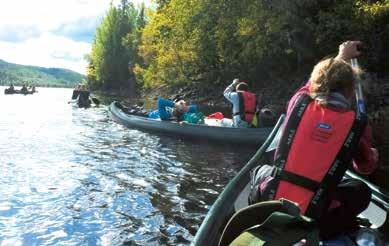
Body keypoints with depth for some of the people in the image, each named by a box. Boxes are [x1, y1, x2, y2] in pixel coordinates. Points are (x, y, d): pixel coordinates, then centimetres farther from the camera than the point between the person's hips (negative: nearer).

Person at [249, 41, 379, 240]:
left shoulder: (299, 103, 0)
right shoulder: (357, 124, -4)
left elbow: (315, 83, 26)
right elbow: (366, 167, 17)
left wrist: (341, 57, 42)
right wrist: (372, 154, 41)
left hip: (269, 203, 3)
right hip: (311, 218, -2)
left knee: (260, 171, 35)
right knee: (361, 191, 24)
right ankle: (323, 231, 4)